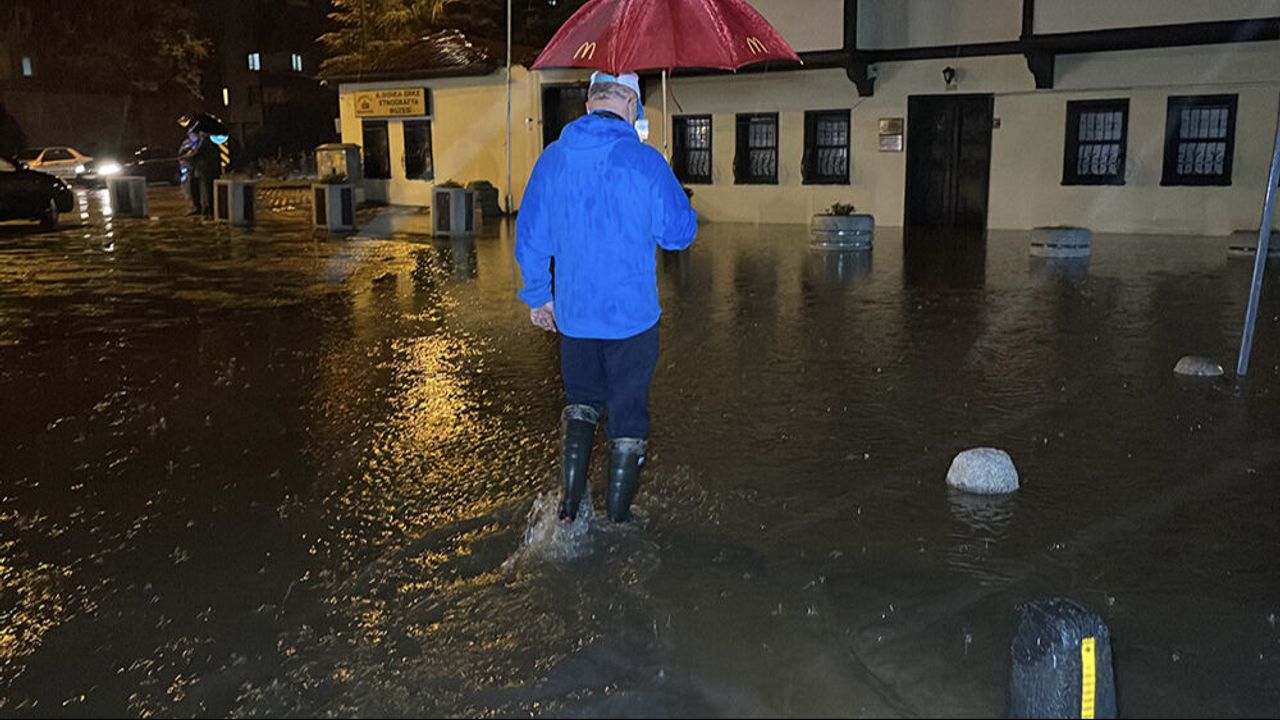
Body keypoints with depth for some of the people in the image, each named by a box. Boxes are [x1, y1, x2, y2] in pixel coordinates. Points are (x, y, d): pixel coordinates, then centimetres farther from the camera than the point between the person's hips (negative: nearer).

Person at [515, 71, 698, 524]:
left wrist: (538, 295, 17)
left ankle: (570, 504, 13)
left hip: (572, 313, 3)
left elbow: (530, 236, 6)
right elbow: (680, 232, -6)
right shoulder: (646, 162, -12)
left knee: (581, 400, 23)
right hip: (632, 313, -3)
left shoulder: (552, 160, 0)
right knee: (628, 412, 10)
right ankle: (618, 521, 18)